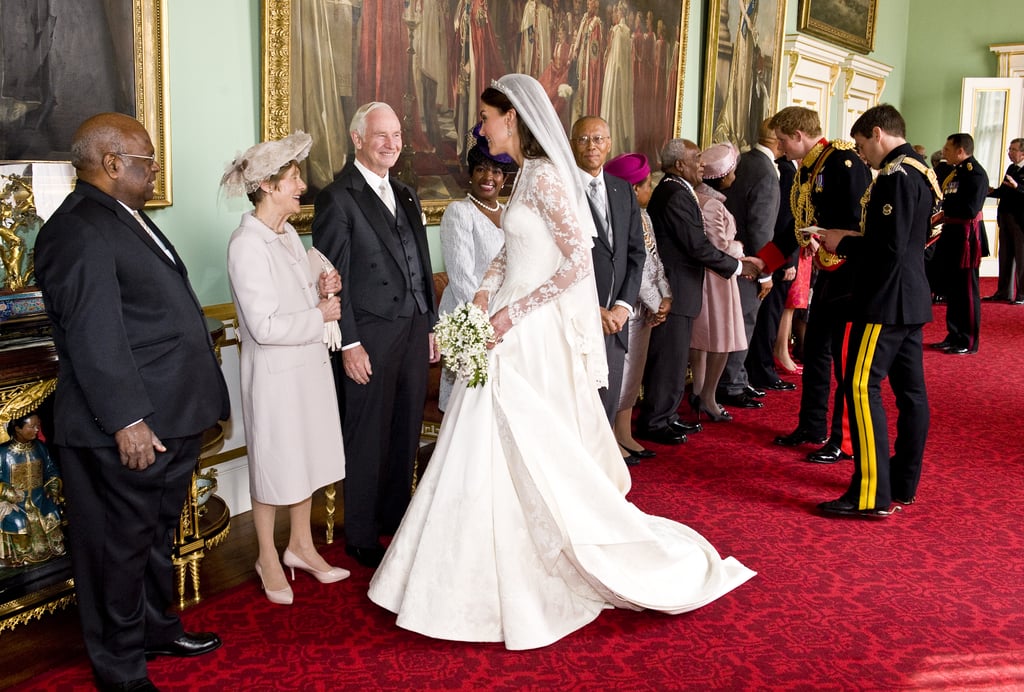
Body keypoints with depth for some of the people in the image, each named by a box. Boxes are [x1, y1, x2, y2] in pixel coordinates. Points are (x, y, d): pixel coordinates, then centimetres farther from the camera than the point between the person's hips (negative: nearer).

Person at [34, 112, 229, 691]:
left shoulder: (126, 216, 14)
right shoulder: (79, 231, -19)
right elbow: (94, 337, -23)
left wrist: (196, 404, 21)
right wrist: (127, 421, -24)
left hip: (173, 418, 10)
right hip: (130, 430, -10)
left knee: (158, 534, 24)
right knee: (121, 545, 6)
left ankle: (157, 628, 42)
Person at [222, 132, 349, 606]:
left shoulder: (288, 234, 6)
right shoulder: (247, 244, -20)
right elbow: (264, 326, -24)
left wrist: (322, 290, -3)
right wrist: (320, 316, -13)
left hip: (308, 362, 8)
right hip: (275, 371, -8)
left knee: (307, 456, 17)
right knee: (274, 463, 8)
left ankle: (301, 546, 35)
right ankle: (268, 558, 28)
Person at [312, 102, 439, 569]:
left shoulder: (406, 195, 15)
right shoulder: (337, 198, -8)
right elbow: (334, 279, -12)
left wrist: (431, 324, 14)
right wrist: (349, 344, -16)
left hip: (414, 332, 7)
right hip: (370, 338, -7)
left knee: (406, 433, 16)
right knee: (368, 439, 4)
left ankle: (396, 516, 33)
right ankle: (361, 537, 19)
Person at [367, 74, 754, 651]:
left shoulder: (545, 175, -15)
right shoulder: (529, 175, 14)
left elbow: (578, 260, -20)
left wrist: (513, 312, -17)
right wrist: (482, 300, 5)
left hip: (532, 335, -9)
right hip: (512, 331, 9)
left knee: (527, 454, 0)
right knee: (508, 453, 15)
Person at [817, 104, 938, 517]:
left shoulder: (895, 175, -16)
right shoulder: (920, 171, 15)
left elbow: (890, 247, -23)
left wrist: (844, 243, -9)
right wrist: (855, 239, 12)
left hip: (887, 300, -10)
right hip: (910, 297, 10)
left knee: (862, 388, -9)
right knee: (910, 390, 12)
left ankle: (872, 495, -8)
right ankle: (904, 483, 21)